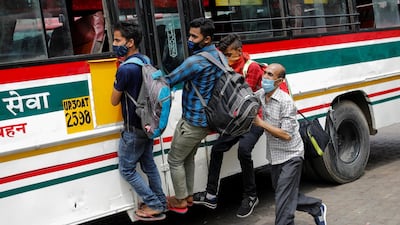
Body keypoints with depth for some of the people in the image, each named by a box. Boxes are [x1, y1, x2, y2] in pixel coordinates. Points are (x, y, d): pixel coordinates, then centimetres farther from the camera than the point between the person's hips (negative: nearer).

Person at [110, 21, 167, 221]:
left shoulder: (125, 69, -24)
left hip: (134, 128, -9)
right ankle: (160, 202, 27)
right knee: (148, 164, 19)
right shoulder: (146, 61, 4)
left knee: (127, 169, 5)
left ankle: (154, 206, 7)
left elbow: (114, 101, -13)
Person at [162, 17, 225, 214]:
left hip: (193, 121, -9)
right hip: (205, 119, 9)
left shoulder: (196, 61, -25)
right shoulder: (219, 56, 4)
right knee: (188, 157, 24)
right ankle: (189, 195, 34)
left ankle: (181, 201, 20)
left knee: (175, 160, 8)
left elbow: (168, 81, -20)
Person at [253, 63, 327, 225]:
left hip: (290, 156, -8)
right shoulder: (261, 95, 0)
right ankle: (317, 208, 39)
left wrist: (261, 123, -24)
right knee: (287, 196, 19)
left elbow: (286, 134, -25)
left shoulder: (286, 101, -22)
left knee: (284, 200, -8)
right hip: (274, 156, 8)